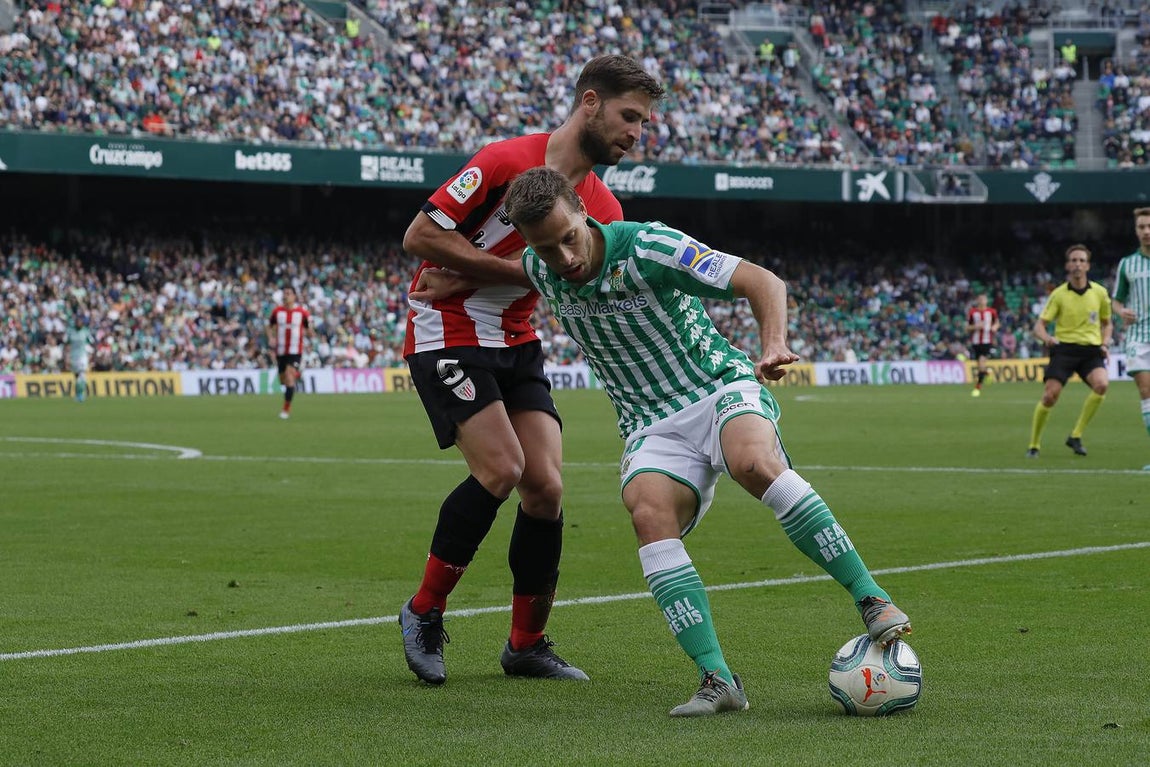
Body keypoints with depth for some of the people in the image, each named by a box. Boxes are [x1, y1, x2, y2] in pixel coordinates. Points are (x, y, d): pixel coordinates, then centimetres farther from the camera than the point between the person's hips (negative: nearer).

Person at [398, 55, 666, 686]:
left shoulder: (603, 208, 3)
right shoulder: (506, 162, -18)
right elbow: (419, 236, -18)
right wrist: (519, 268, -19)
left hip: (516, 343, 7)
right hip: (447, 333, -7)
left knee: (545, 486, -4)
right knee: (501, 468, -21)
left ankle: (527, 645, 10)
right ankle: (423, 612, -3)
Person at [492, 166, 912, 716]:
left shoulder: (648, 247, -16)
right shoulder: (539, 270, 0)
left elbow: (762, 281, -17)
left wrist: (774, 344, -33)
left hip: (722, 388, -4)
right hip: (653, 429, 4)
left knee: (754, 463, -38)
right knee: (648, 511, -30)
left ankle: (873, 601, -31)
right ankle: (717, 679, -32)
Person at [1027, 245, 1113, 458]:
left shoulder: (1100, 293, 5)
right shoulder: (1059, 294, 0)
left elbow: (1107, 323, 20)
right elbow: (1039, 325, -1)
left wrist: (1105, 343, 1)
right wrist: (1047, 338, -24)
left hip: (1091, 350, 1)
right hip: (1064, 347, -1)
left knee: (1102, 384, -27)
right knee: (1049, 396, -15)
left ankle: (1076, 436, -13)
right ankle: (1034, 445, 6)